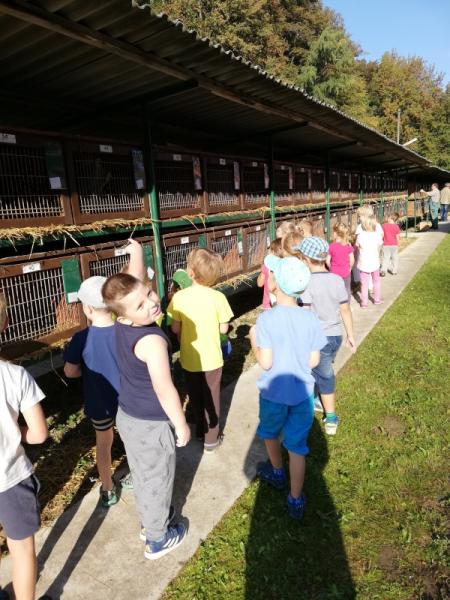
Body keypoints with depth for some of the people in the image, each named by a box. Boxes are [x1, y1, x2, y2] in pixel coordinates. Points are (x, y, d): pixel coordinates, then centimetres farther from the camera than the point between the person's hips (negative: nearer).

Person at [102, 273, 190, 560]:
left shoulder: (123, 325, -10)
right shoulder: (151, 340, -32)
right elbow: (165, 390, -25)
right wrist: (182, 425, -15)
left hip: (127, 416, 8)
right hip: (151, 425, -8)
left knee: (141, 474, 29)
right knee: (157, 480, 17)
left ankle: (150, 520, 54)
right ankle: (158, 540, 41)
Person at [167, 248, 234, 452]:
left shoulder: (179, 297, -16)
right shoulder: (218, 297, -17)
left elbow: (175, 329, -8)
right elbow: (223, 329, -9)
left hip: (189, 358, 1)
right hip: (211, 358, -1)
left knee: (195, 397, 22)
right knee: (211, 398, 16)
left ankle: (200, 431, 41)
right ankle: (211, 439, 28)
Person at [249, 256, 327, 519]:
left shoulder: (267, 319, -21)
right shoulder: (311, 318, -11)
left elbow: (265, 363, -19)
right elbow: (313, 361, -5)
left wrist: (254, 340, -3)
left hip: (274, 392, -2)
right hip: (303, 393, 2)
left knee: (270, 433, 27)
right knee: (297, 447, 15)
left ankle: (277, 473, 50)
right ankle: (296, 501, 25)